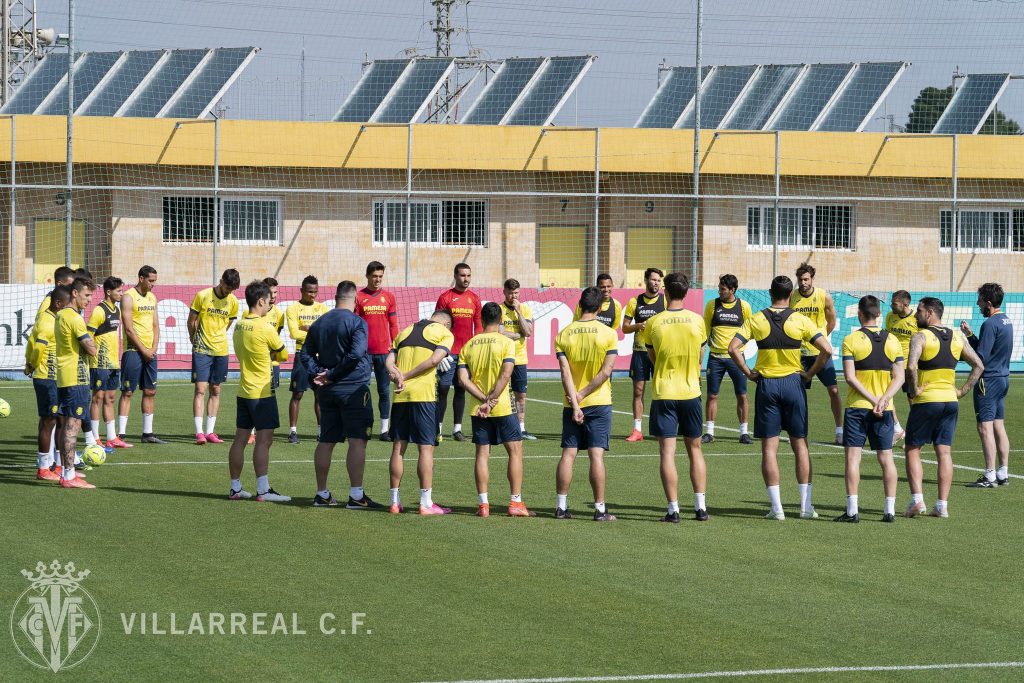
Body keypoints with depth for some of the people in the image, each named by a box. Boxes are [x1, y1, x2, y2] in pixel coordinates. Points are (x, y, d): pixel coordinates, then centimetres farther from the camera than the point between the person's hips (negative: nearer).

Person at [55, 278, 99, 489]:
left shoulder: (60, 316, 14)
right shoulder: (75, 318, -15)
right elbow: (92, 349, -18)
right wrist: (91, 342, 2)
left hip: (62, 377, 10)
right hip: (76, 378, -10)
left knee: (64, 424, 13)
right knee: (73, 425, -10)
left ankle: (66, 471, 18)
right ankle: (69, 476, -13)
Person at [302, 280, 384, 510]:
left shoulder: (318, 323, 10)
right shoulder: (357, 322, -10)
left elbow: (305, 354, 10)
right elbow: (356, 354, -20)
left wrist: (318, 374, -1)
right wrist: (331, 375, -13)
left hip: (327, 390, 6)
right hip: (354, 388, -6)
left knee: (326, 441, 11)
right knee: (357, 440, -6)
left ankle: (322, 494, 16)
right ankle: (356, 495, -11)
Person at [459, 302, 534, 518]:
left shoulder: (469, 345, 6)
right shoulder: (506, 342, -5)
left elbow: (463, 378, -4)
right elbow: (506, 374, -16)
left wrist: (483, 399, -8)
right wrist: (491, 400, -15)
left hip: (478, 409, 3)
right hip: (502, 407, -3)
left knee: (482, 454, 6)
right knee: (515, 451, 6)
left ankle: (483, 504, 2)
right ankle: (516, 502, 1)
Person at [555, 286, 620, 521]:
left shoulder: (564, 334, -1)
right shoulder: (608, 334, -6)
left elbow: (565, 372, -8)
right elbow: (606, 371, -12)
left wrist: (575, 402, -11)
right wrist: (582, 395, -8)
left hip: (571, 405, 2)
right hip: (599, 404, -2)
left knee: (568, 454, 5)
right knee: (597, 455, -3)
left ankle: (561, 507, 6)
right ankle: (600, 509, -3)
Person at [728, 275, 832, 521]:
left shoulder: (756, 320, -2)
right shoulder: (800, 320, -4)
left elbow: (733, 348, -10)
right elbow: (827, 350, -10)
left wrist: (748, 373, -1)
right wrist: (809, 373, 0)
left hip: (766, 385, 0)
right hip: (793, 382, 0)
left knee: (769, 447, 3)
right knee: (800, 445, 8)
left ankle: (776, 507, -1)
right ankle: (806, 506, 7)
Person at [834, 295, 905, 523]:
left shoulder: (851, 340, -6)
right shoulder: (892, 341, 5)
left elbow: (850, 377, -13)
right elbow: (899, 377, 0)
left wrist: (873, 400, -13)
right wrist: (883, 400, -10)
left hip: (857, 407, -3)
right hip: (885, 410, 3)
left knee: (853, 457, -1)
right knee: (886, 458, 8)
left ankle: (852, 509, -7)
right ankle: (890, 509, 6)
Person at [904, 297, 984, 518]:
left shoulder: (920, 337, -10)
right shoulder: (955, 338, 9)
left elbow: (911, 367, -27)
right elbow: (979, 365, 13)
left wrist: (914, 390, -13)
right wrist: (962, 391, 11)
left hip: (926, 401, -5)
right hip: (950, 401, 5)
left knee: (913, 450, 6)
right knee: (944, 452, 7)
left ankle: (917, 500, -5)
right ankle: (942, 505, 4)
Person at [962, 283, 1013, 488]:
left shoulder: (990, 324, -18)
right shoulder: (1006, 321, 11)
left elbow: (980, 357, -18)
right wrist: (970, 335, 13)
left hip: (988, 380, -10)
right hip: (1002, 378, 10)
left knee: (985, 428, -7)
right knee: (998, 426, 13)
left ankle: (990, 476, -8)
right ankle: (1003, 473, 16)